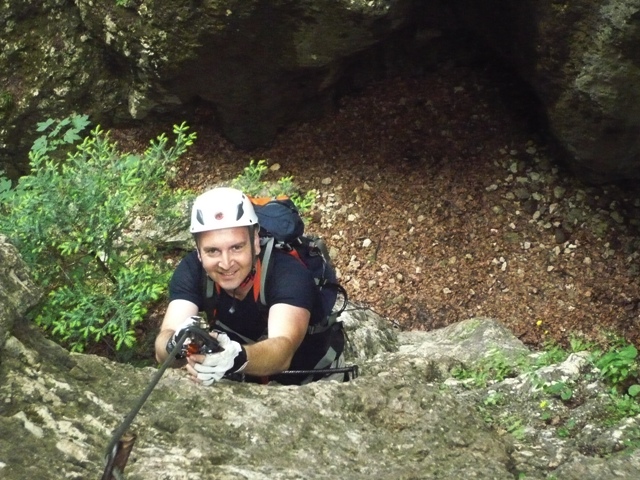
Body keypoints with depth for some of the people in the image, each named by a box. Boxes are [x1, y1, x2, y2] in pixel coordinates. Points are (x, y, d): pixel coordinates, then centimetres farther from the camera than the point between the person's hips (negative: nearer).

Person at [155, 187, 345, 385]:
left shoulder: (288, 273, -34)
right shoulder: (191, 270, -24)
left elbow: (283, 349, -51)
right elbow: (162, 350, -36)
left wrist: (238, 358, -72)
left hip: (315, 380, -3)